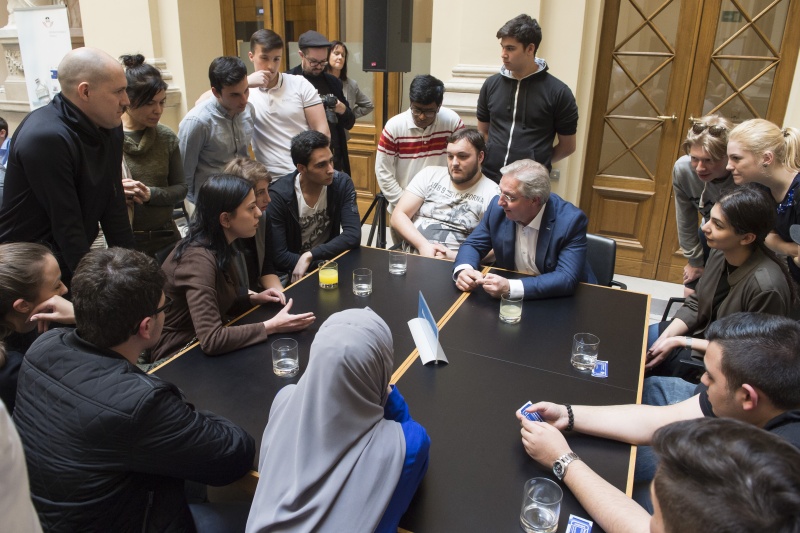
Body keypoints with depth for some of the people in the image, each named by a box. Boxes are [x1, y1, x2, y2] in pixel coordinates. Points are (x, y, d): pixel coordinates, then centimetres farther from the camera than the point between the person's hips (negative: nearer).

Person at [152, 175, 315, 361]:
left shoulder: (218, 247, 0)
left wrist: (254, 299, -1)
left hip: (200, 344, 8)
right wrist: (272, 326, -26)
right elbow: (211, 340, -32)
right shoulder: (199, 259, -27)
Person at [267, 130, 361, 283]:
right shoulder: (279, 195, -17)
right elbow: (278, 257, -18)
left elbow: (353, 235, -16)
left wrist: (310, 256, -24)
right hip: (293, 273, -2)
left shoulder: (342, 183, -9)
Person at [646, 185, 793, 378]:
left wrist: (682, 342, -20)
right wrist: (665, 337, -11)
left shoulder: (766, 287, -33)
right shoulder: (720, 252, -11)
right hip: (700, 332, 6)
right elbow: (695, 305, 3)